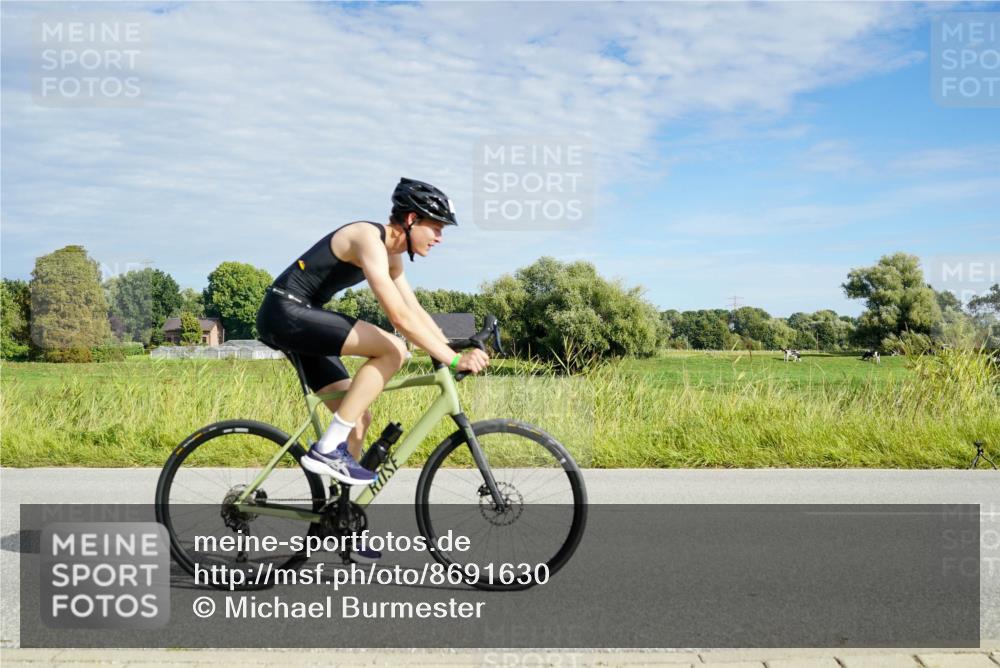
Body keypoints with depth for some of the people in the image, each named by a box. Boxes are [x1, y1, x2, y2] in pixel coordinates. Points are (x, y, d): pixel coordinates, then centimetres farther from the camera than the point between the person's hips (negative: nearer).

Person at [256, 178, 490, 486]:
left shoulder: (391, 256, 12)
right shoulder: (369, 239, -19)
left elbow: (418, 314, 14)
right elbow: (400, 317, -27)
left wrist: (456, 354, 4)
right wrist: (454, 359, -27)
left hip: (293, 319, 10)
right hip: (286, 312, -10)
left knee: (359, 418, 6)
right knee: (393, 350, -21)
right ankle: (328, 449, -19)